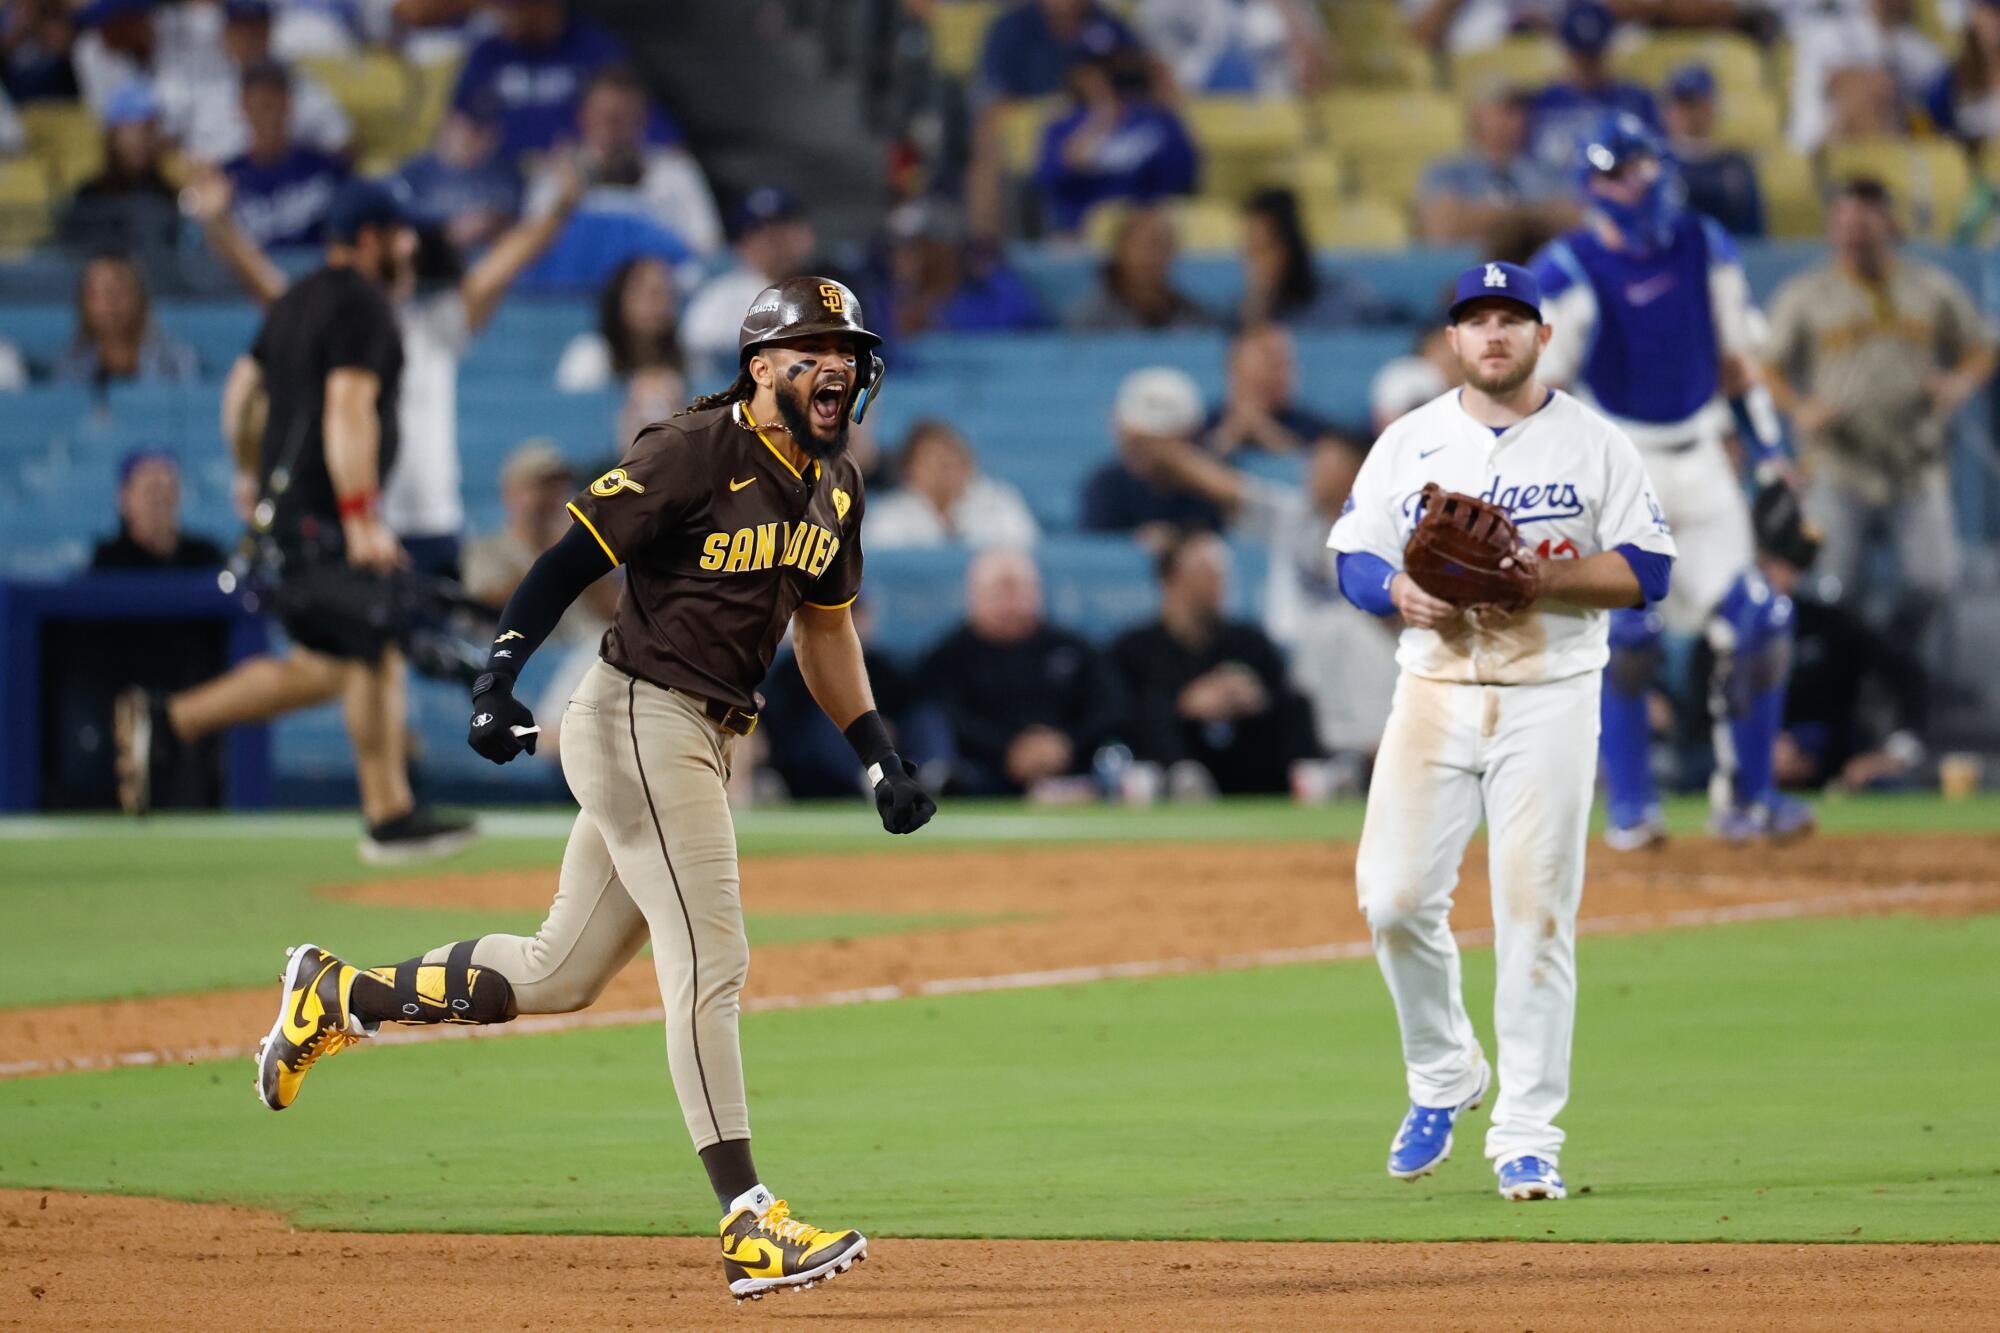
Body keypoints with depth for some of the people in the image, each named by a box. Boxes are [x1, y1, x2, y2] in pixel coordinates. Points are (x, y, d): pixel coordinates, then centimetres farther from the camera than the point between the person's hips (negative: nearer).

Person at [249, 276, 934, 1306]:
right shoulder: (698, 452, -15)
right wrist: (498, 680, -29)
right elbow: (572, 557, -18)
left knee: (558, 976, 14)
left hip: (704, 742, 9)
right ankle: (749, 1226, -16)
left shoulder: (833, 485, 12)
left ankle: (336, 997, 31)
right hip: (640, 722, -9)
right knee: (709, 963, -14)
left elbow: (825, 626, 23)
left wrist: (880, 758, 16)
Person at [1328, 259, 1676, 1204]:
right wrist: (1401, 590, -13)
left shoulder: (1593, 444, 4)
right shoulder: (1409, 442, 10)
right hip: (1434, 691, 2)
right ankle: (1443, 1078, 17)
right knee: (1394, 896, -8)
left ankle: (1526, 1137, -2)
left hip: (1551, 694, -2)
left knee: (1534, 913, -6)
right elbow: (1352, 556, 9)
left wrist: (1549, 576, -16)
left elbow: (1647, 569, 0)